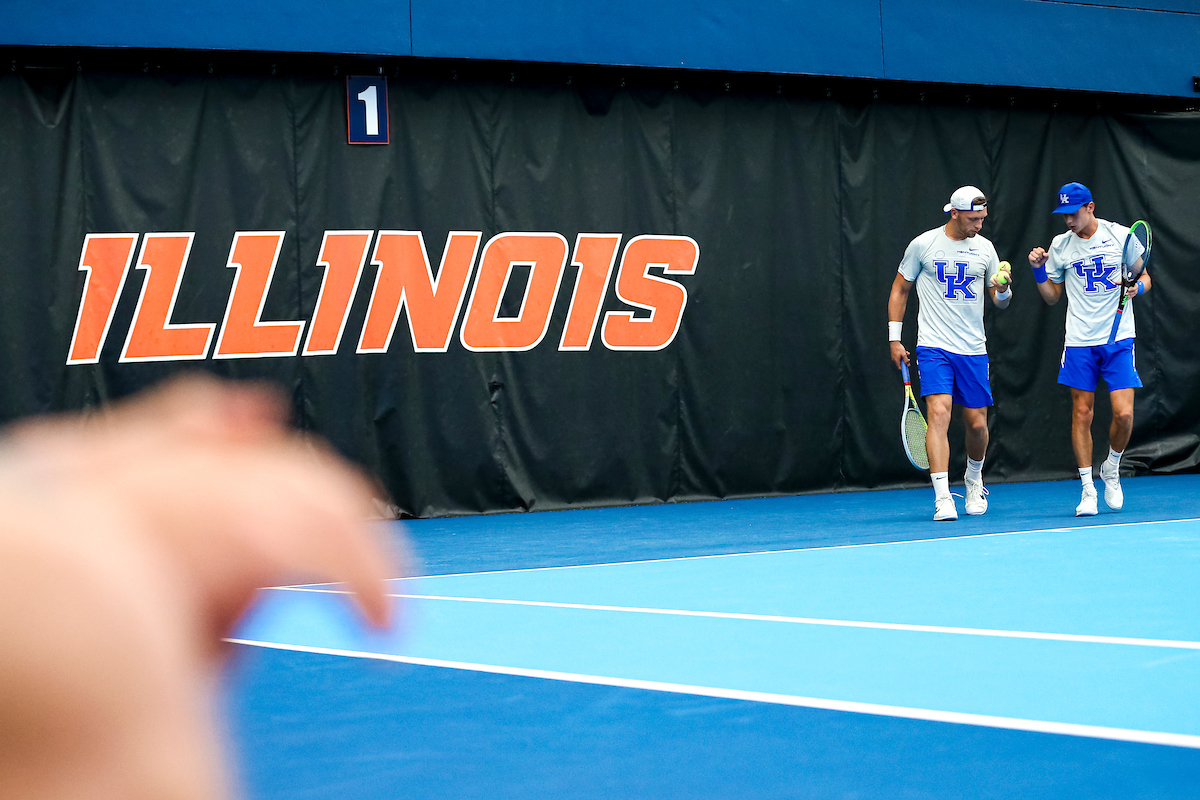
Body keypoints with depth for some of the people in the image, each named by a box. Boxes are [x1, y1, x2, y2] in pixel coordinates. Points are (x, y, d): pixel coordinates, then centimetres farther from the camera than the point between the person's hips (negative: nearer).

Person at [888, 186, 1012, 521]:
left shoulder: (984, 248, 6)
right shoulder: (923, 245, -3)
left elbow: (1001, 302, 12)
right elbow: (900, 290, 7)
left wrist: (1003, 287, -12)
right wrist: (895, 339, 3)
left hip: (973, 351, 3)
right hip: (933, 347, -3)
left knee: (977, 423, 6)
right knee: (939, 412, -19)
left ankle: (974, 480, 35)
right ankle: (942, 498, -21)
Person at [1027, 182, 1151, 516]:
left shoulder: (1121, 236, -1)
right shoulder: (1060, 245, 5)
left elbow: (1144, 278, 7)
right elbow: (1052, 296, 14)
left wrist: (1136, 287, -14)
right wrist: (1039, 270, -2)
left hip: (1119, 339, -1)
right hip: (1079, 342, 2)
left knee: (1124, 414, -10)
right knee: (1082, 413, -1)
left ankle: (1111, 468, 18)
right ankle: (1088, 489, 7)